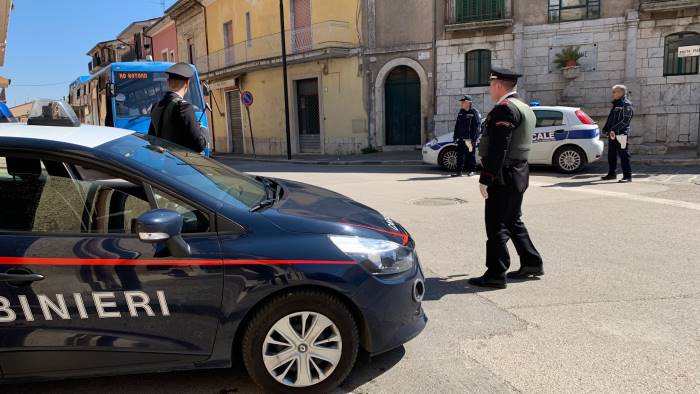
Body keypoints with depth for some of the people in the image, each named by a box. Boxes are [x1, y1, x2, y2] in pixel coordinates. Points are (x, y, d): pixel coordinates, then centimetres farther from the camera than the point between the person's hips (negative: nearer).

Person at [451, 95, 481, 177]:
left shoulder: (474, 112, -6)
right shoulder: (461, 112, 16)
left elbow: (477, 126, -11)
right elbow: (457, 125, 19)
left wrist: (474, 138, -17)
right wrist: (455, 136, 13)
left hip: (470, 138, -6)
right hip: (461, 138, 6)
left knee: (470, 155, 2)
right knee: (460, 155, 6)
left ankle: (471, 170, 11)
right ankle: (459, 171, 10)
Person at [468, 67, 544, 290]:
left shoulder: (505, 108, -15)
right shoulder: (525, 108, 17)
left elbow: (498, 148, -23)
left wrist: (485, 179, -22)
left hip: (504, 175, -10)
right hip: (519, 173, 10)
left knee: (496, 225, -4)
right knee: (513, 222, 20)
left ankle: (496, 275, 2)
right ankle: (531, 263, 28)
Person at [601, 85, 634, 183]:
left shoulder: (626, 104, -9)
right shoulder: (616, 103, 20)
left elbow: (625, 120, -18)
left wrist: (614, 129, -25)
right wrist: (606, 129, 12)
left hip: (621, 133, -9)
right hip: (612, 134, 9)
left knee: (623, 155, -7)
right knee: (611, 155, 14)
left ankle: (627, 176, -5)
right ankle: (612, 173, 25)